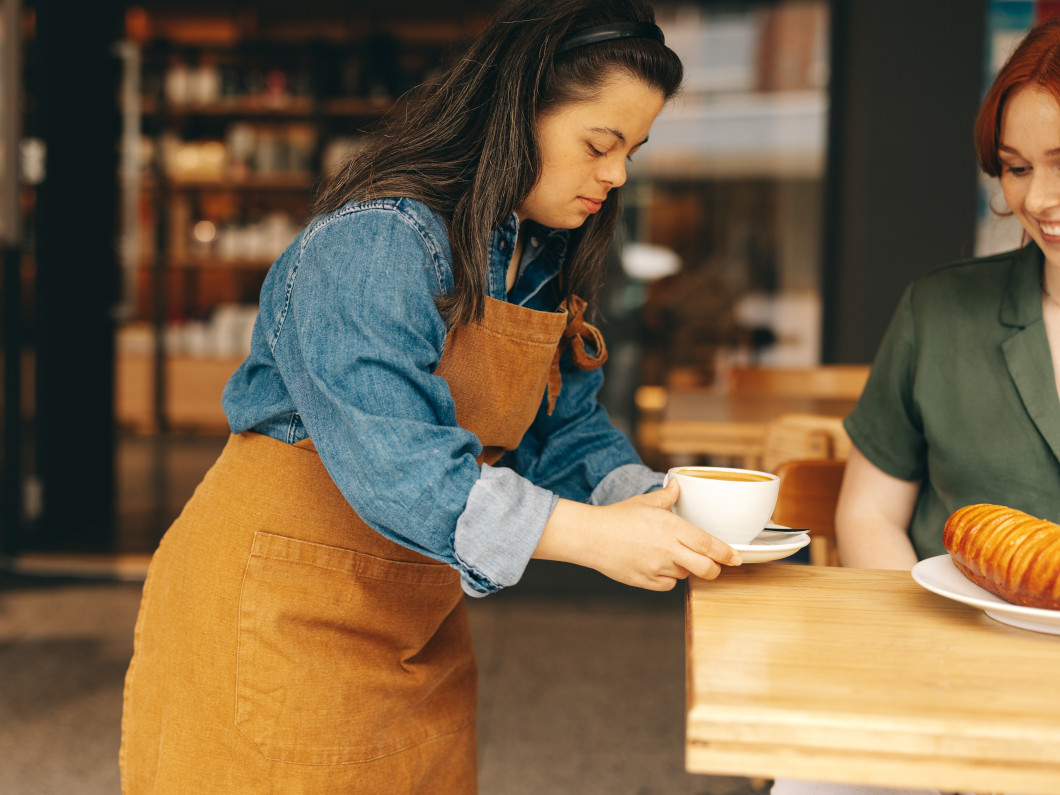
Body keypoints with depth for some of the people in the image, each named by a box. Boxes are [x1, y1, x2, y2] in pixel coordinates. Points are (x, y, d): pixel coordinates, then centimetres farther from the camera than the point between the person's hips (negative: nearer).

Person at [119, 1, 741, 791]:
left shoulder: (545, 264, 6)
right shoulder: (373, 244, -23)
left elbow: (568, 430, 6)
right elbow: (390, 459, -32)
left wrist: (647, 501, -13)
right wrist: (589, 535, -37)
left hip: (416, 622, 8)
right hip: (276, 605, -8)